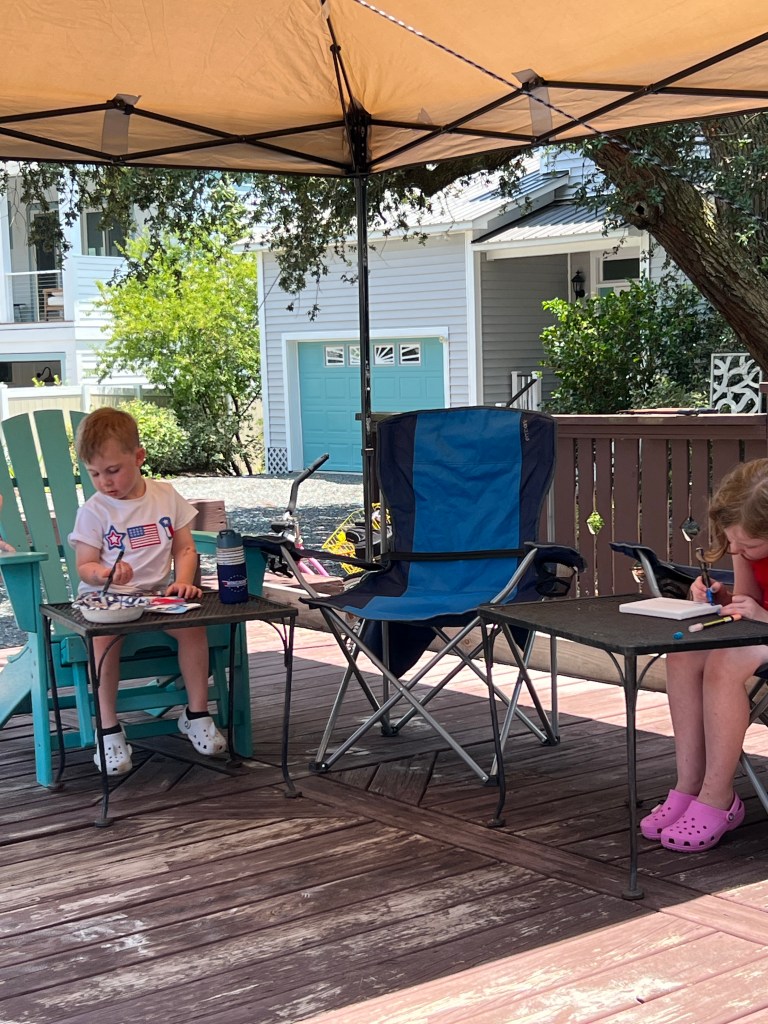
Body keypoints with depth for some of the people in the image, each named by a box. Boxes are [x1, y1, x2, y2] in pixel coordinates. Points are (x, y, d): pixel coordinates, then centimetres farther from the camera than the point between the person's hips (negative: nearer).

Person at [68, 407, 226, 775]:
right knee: (104, 636, -34)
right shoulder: (93, 511, 0)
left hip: (158, 592, 2)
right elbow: (84, 566, 0)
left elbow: (185, 549, 8)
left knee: (193, 625, -25)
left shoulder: (166, 496, 6)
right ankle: (109, 730, -23)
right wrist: (104, 572, -23)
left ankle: (197, 714, -7)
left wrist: (182, 581, -11)